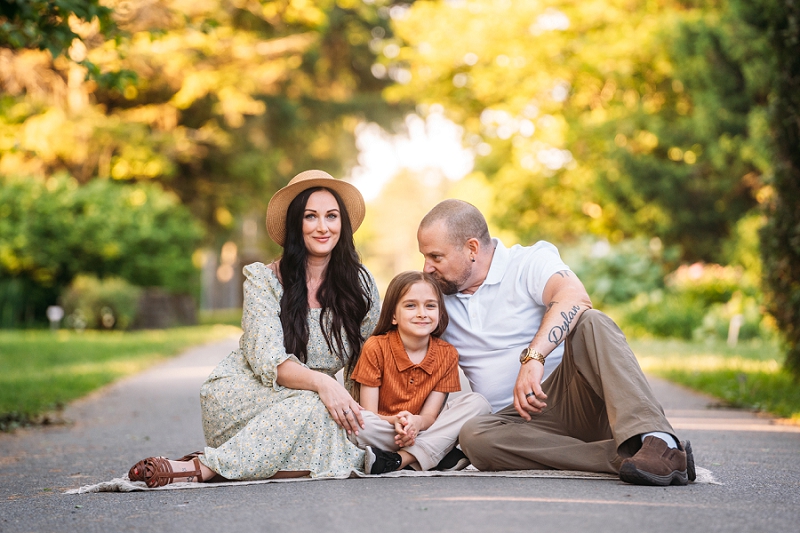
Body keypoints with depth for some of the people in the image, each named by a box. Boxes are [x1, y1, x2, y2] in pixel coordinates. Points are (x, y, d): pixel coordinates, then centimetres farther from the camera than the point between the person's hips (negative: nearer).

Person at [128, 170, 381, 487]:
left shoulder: (360, 284, 3)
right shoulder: (264, 280, -5)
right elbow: (266, 361, -18)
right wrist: (319, 382, -36)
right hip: (239, 399, -4)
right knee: (312, 405, -35)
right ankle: (204, 467, -30)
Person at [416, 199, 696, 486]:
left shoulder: (530, 261, -2)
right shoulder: (439, 298, 16)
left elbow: (574, 297, -25)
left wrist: (533, 357, -39)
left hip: (573, 398, -3)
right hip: (516, 419, 4)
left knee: (589, 322, -31)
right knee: (472, 435, -32)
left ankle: (655, 439, -48)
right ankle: (620, 458, -37)